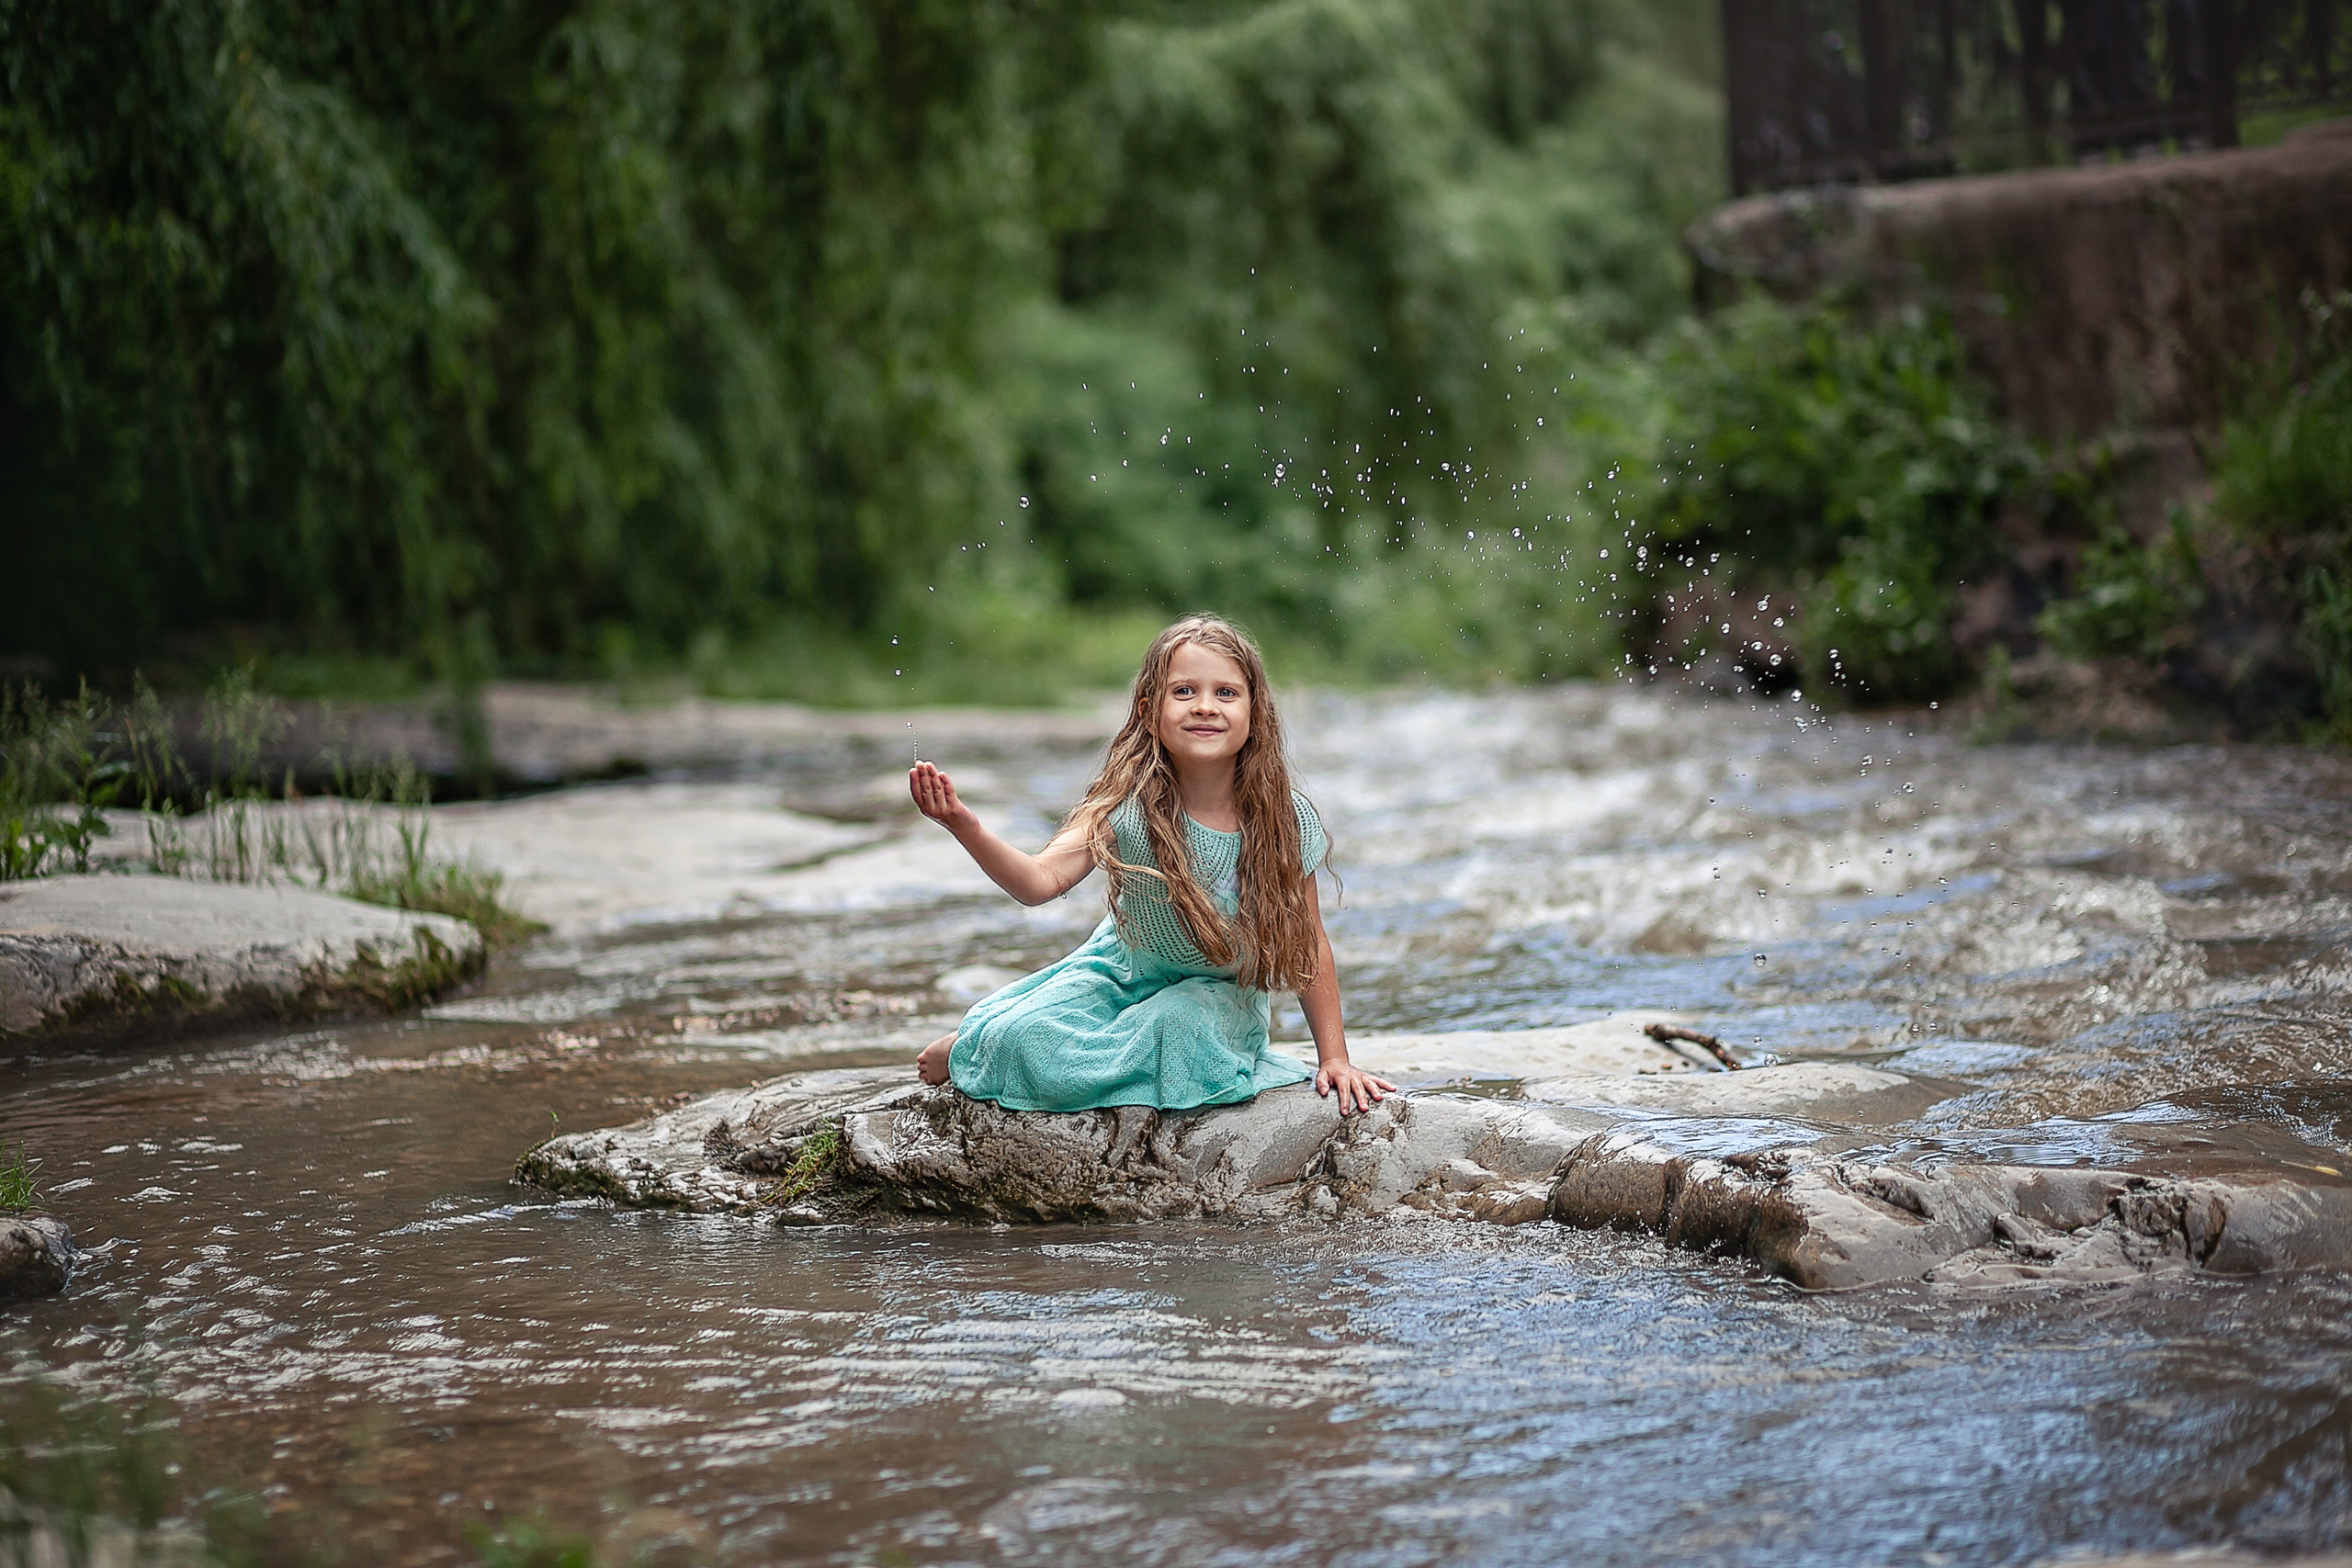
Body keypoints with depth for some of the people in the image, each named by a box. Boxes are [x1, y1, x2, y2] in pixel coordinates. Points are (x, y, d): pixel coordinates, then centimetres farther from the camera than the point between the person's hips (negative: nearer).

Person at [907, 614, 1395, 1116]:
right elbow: (1043, 879, -37)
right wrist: (967, 829, -55)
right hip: (1120, 973, -1)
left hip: (1219, 990, 1)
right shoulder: (1129, 807, -22)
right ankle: (970, 1046, 14)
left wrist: (1334, 1057, -6)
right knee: (1023, 1036, -26)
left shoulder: (1288, 821, -18)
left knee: (1179, 1026, -33)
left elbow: (1308, 943, -7)